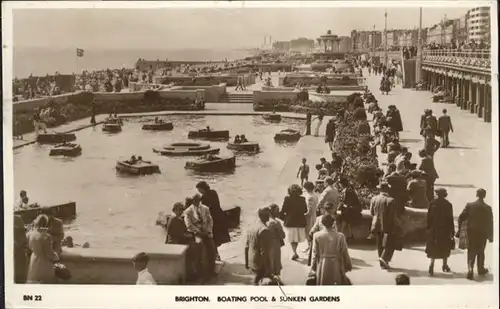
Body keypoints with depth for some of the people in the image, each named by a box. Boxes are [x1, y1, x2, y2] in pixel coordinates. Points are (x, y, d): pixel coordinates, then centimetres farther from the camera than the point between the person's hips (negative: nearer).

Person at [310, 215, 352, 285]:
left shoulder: (317, 236, -9)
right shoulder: (340, 236, -12)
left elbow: (315, 254, -3)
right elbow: (345, 253, -4)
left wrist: (313, 267, 8)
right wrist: (349, 265, 11)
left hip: (322, 267, 1)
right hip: (337, 266, -1)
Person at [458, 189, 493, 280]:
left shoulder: (469, 205, -6)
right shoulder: (487, 208, -8)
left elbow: (461, 218, -7)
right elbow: (490, 223, -4)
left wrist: (460, 229, 6)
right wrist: (490, 236, 5)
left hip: (471, 232, 0)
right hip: (482, 233, 0)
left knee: (471, 252, 6)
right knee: (480, 251, 17)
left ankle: (470, 269, -11)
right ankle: (481, 269, 32)